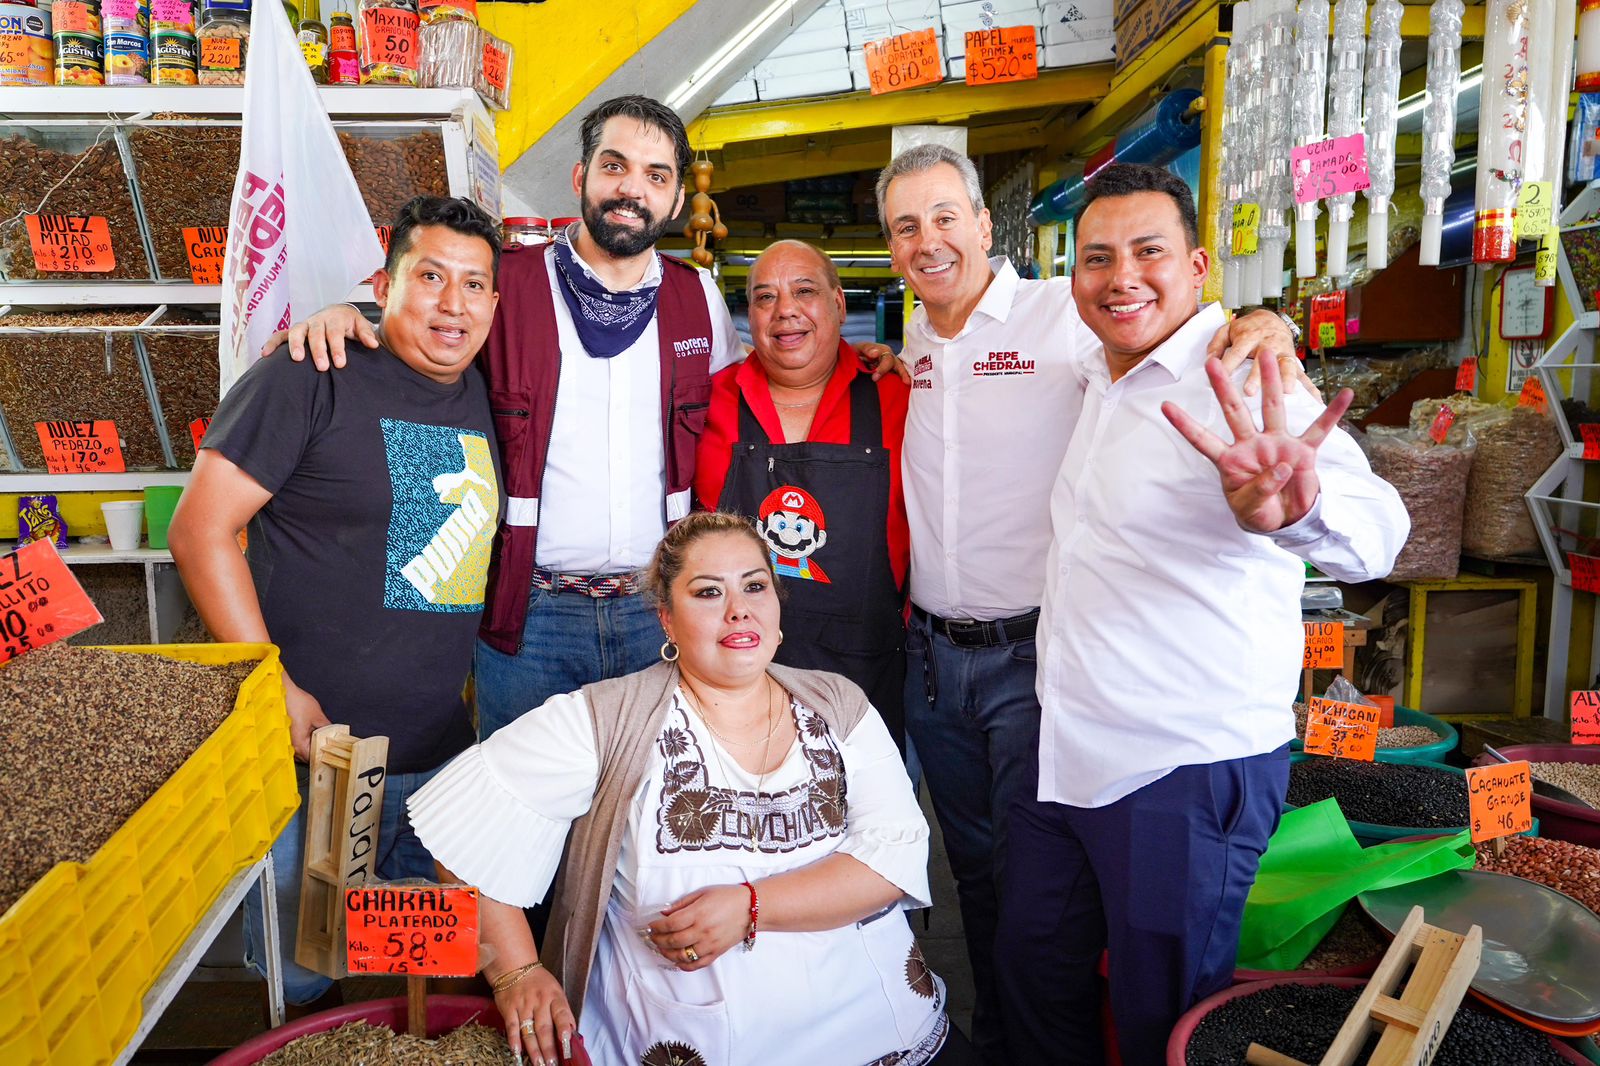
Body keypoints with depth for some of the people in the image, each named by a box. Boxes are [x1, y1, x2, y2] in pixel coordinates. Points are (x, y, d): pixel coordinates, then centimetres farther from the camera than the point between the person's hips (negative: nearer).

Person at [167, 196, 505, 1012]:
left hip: (440, 757, 6)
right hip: (311, 745, -5)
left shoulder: (487, 401, 8)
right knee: (299, 992, 13)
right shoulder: (311, 379, -10)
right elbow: (200, 530, -13)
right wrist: (277, 691, -17)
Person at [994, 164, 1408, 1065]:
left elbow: (1373, 533, -34)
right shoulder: (1102, 381, 7)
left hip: (1188, 772, -8)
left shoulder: (1241, 391, -18)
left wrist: (1295, 506, -59)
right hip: (1070, 756, 8)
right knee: (1035, 963, 22)